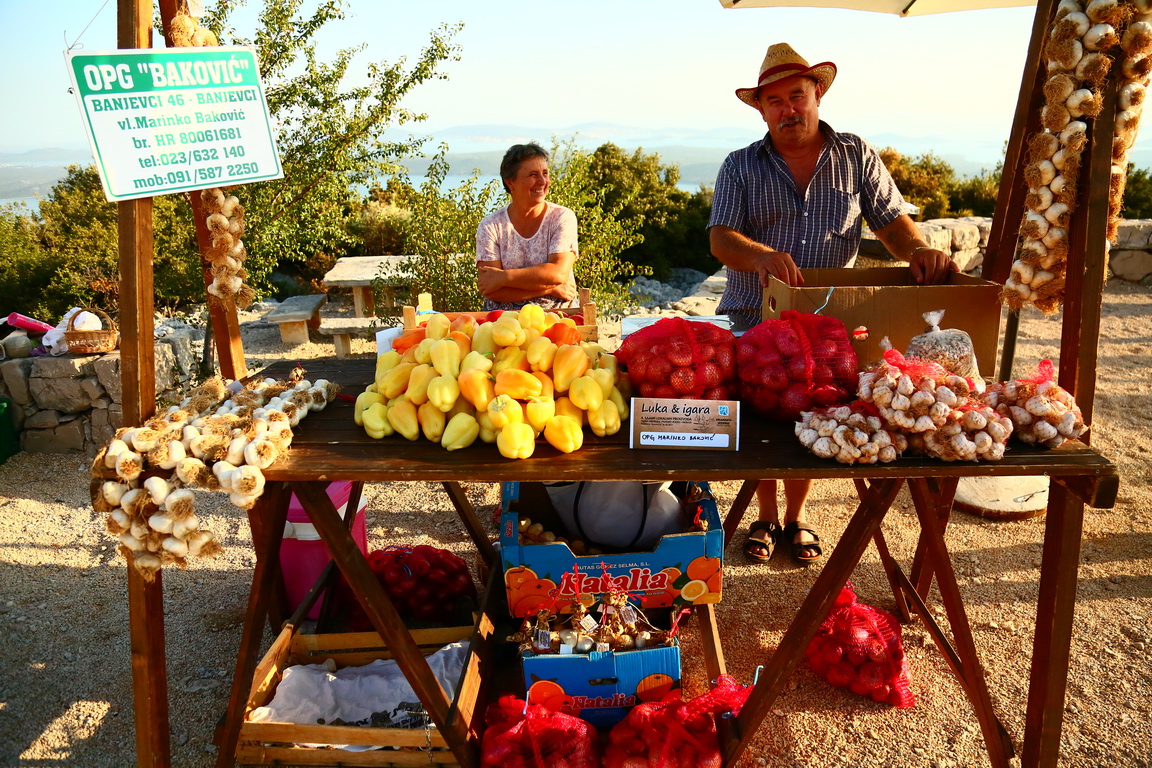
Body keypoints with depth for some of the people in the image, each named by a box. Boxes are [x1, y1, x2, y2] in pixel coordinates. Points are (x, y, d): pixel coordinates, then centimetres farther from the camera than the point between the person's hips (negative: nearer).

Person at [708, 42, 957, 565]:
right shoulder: (741, 167, 4)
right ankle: (766, 518, 26)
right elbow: (720, 237, -9)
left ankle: (795, 518, 29)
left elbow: (891, 220, 3)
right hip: (753, 323, 0)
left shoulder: (856, 157, 8)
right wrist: (761, 256, -31)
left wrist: (918, 249, -20)